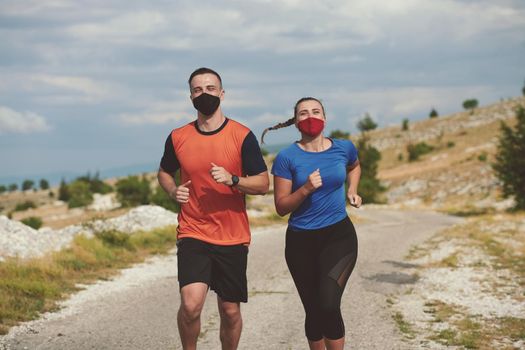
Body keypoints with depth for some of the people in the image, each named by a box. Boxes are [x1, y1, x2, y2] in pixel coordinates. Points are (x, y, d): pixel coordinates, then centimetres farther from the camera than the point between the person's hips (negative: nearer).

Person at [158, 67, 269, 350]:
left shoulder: (242, 136, -4)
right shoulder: (178, 138, 2)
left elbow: (263, 184, -3)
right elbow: (164, 173, 20)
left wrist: (233, 180, -21)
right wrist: (173, 191, -2)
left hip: (233, 237, 0)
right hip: (192, 234, 0)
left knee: (230, 311, 8)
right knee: (191, 303, -19)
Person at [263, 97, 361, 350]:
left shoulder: (344, 148, 0)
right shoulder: (287, 157, -7)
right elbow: (281, 207, -6)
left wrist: (352, 191, 9)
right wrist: (306, 189, -21)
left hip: (339, 236, 0)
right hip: (301, 241, 0)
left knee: (328, 305, -20)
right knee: (313, 310, 9)